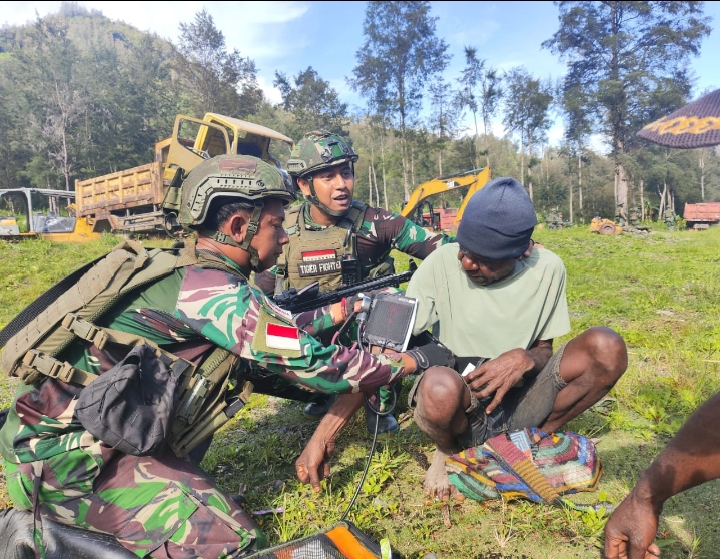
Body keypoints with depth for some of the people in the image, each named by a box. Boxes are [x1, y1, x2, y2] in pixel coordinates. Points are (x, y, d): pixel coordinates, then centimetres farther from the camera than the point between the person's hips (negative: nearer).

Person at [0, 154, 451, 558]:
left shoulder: (195, 273, 5)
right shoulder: (211, 291, -22)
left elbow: (272, 335, 15)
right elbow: (315, 364, -19)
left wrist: (332, 313, 16)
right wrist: (415, 360, -9)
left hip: (86, 431, 9)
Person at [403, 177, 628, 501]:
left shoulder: (547, 269, -4)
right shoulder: (442, 262, -12)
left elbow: (544, 349, 6)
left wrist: (525, 359, -21)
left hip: (517, 404, 3)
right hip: (458, 405, -2)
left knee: (606, 348, -19)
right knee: (439, 385, -40)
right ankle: (448, 451, 0)